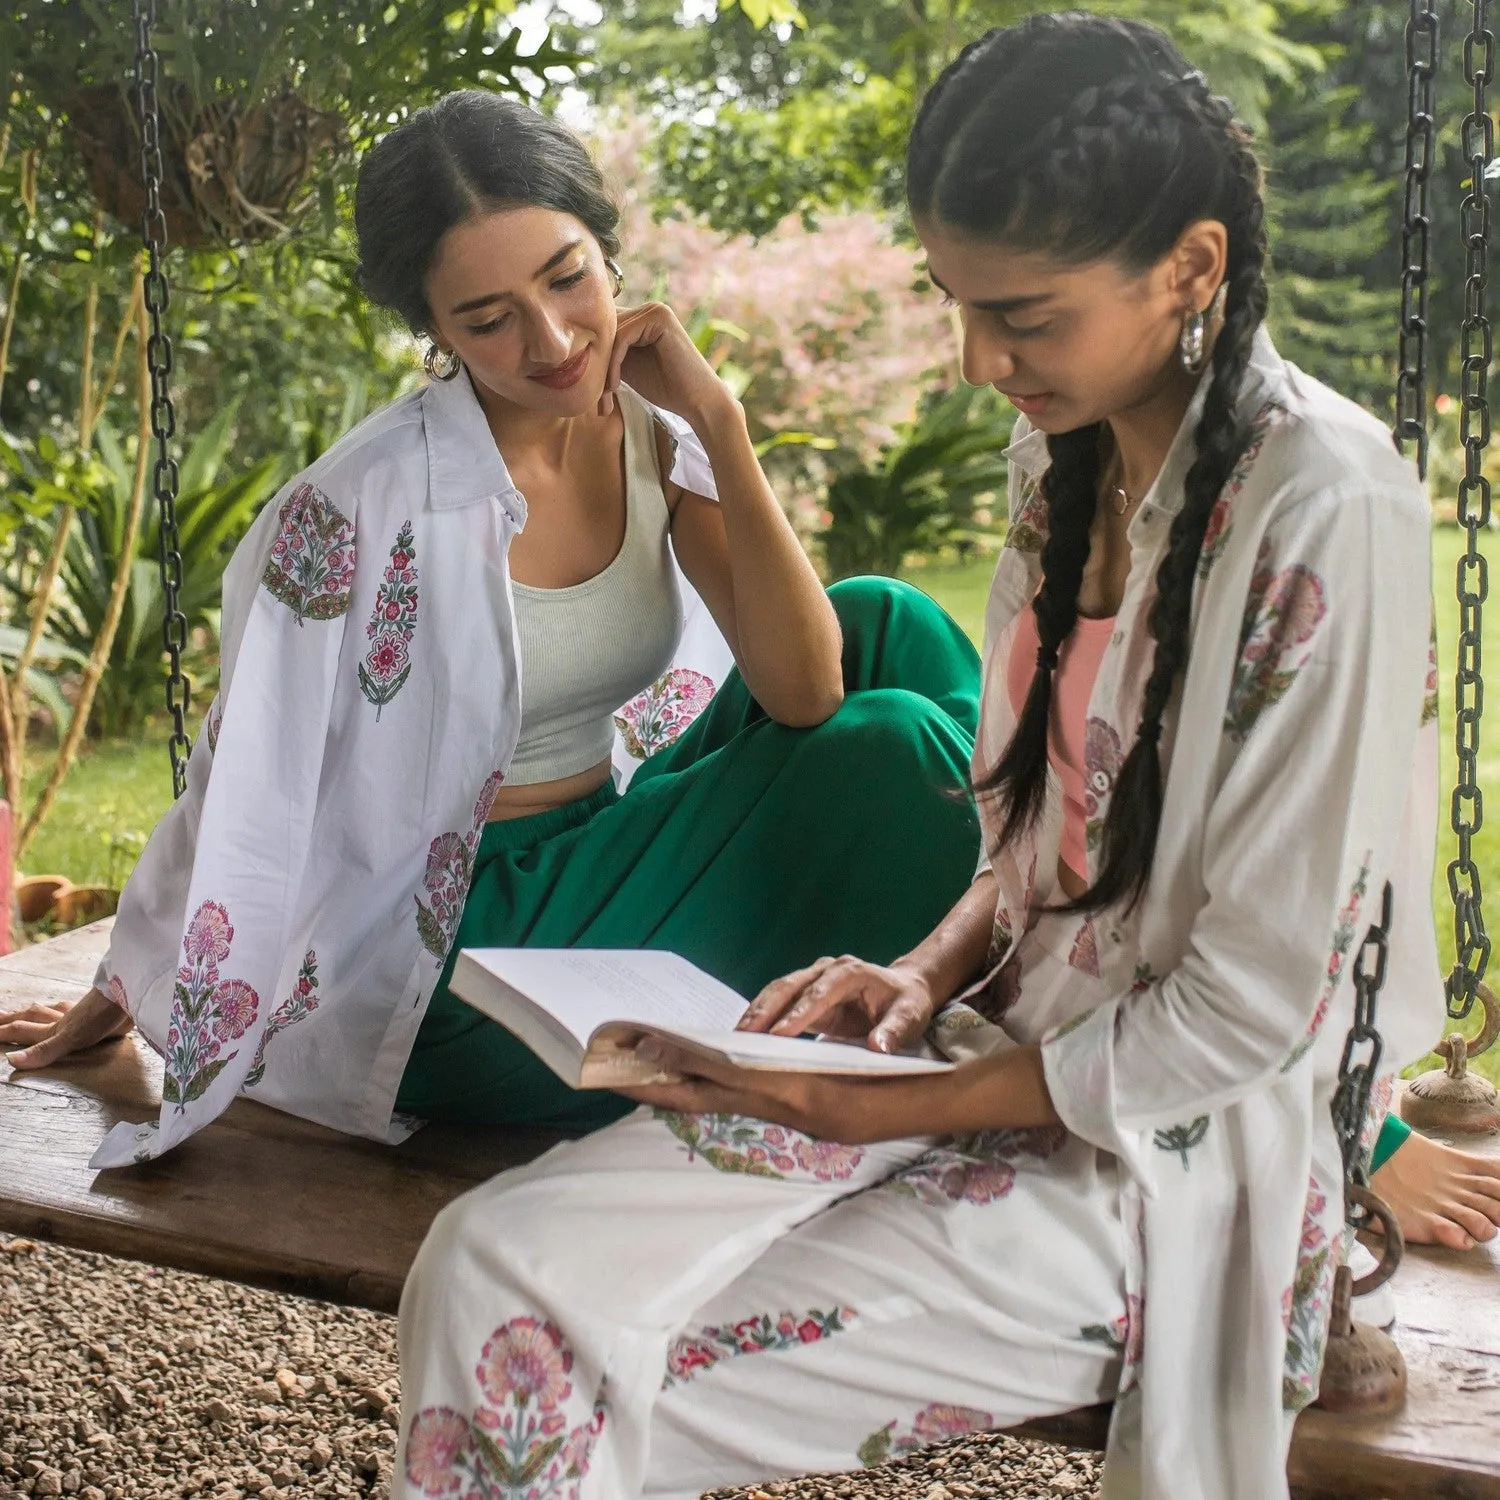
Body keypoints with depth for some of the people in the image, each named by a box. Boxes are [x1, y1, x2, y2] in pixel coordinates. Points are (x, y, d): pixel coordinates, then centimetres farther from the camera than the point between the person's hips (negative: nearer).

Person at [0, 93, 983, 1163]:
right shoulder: (368, 504, -20)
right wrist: (123, 994, 1)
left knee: (884, 626, -6)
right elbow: (245, 787, -10)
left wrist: (719, 425, -19)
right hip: (459, 953, -6)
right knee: (884, 753, -21)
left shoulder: (656, 435, -4)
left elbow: (804, 692, -13)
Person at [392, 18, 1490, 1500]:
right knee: (489, 1272, -13)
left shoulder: (1325, 513, -19)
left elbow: (1246, 1010, -18)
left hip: (1165, 1158, -7)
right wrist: (926, 977, -2)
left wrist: (893, 1107, -15)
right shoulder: (1061, 449, 7)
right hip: (998, 1042, 7)